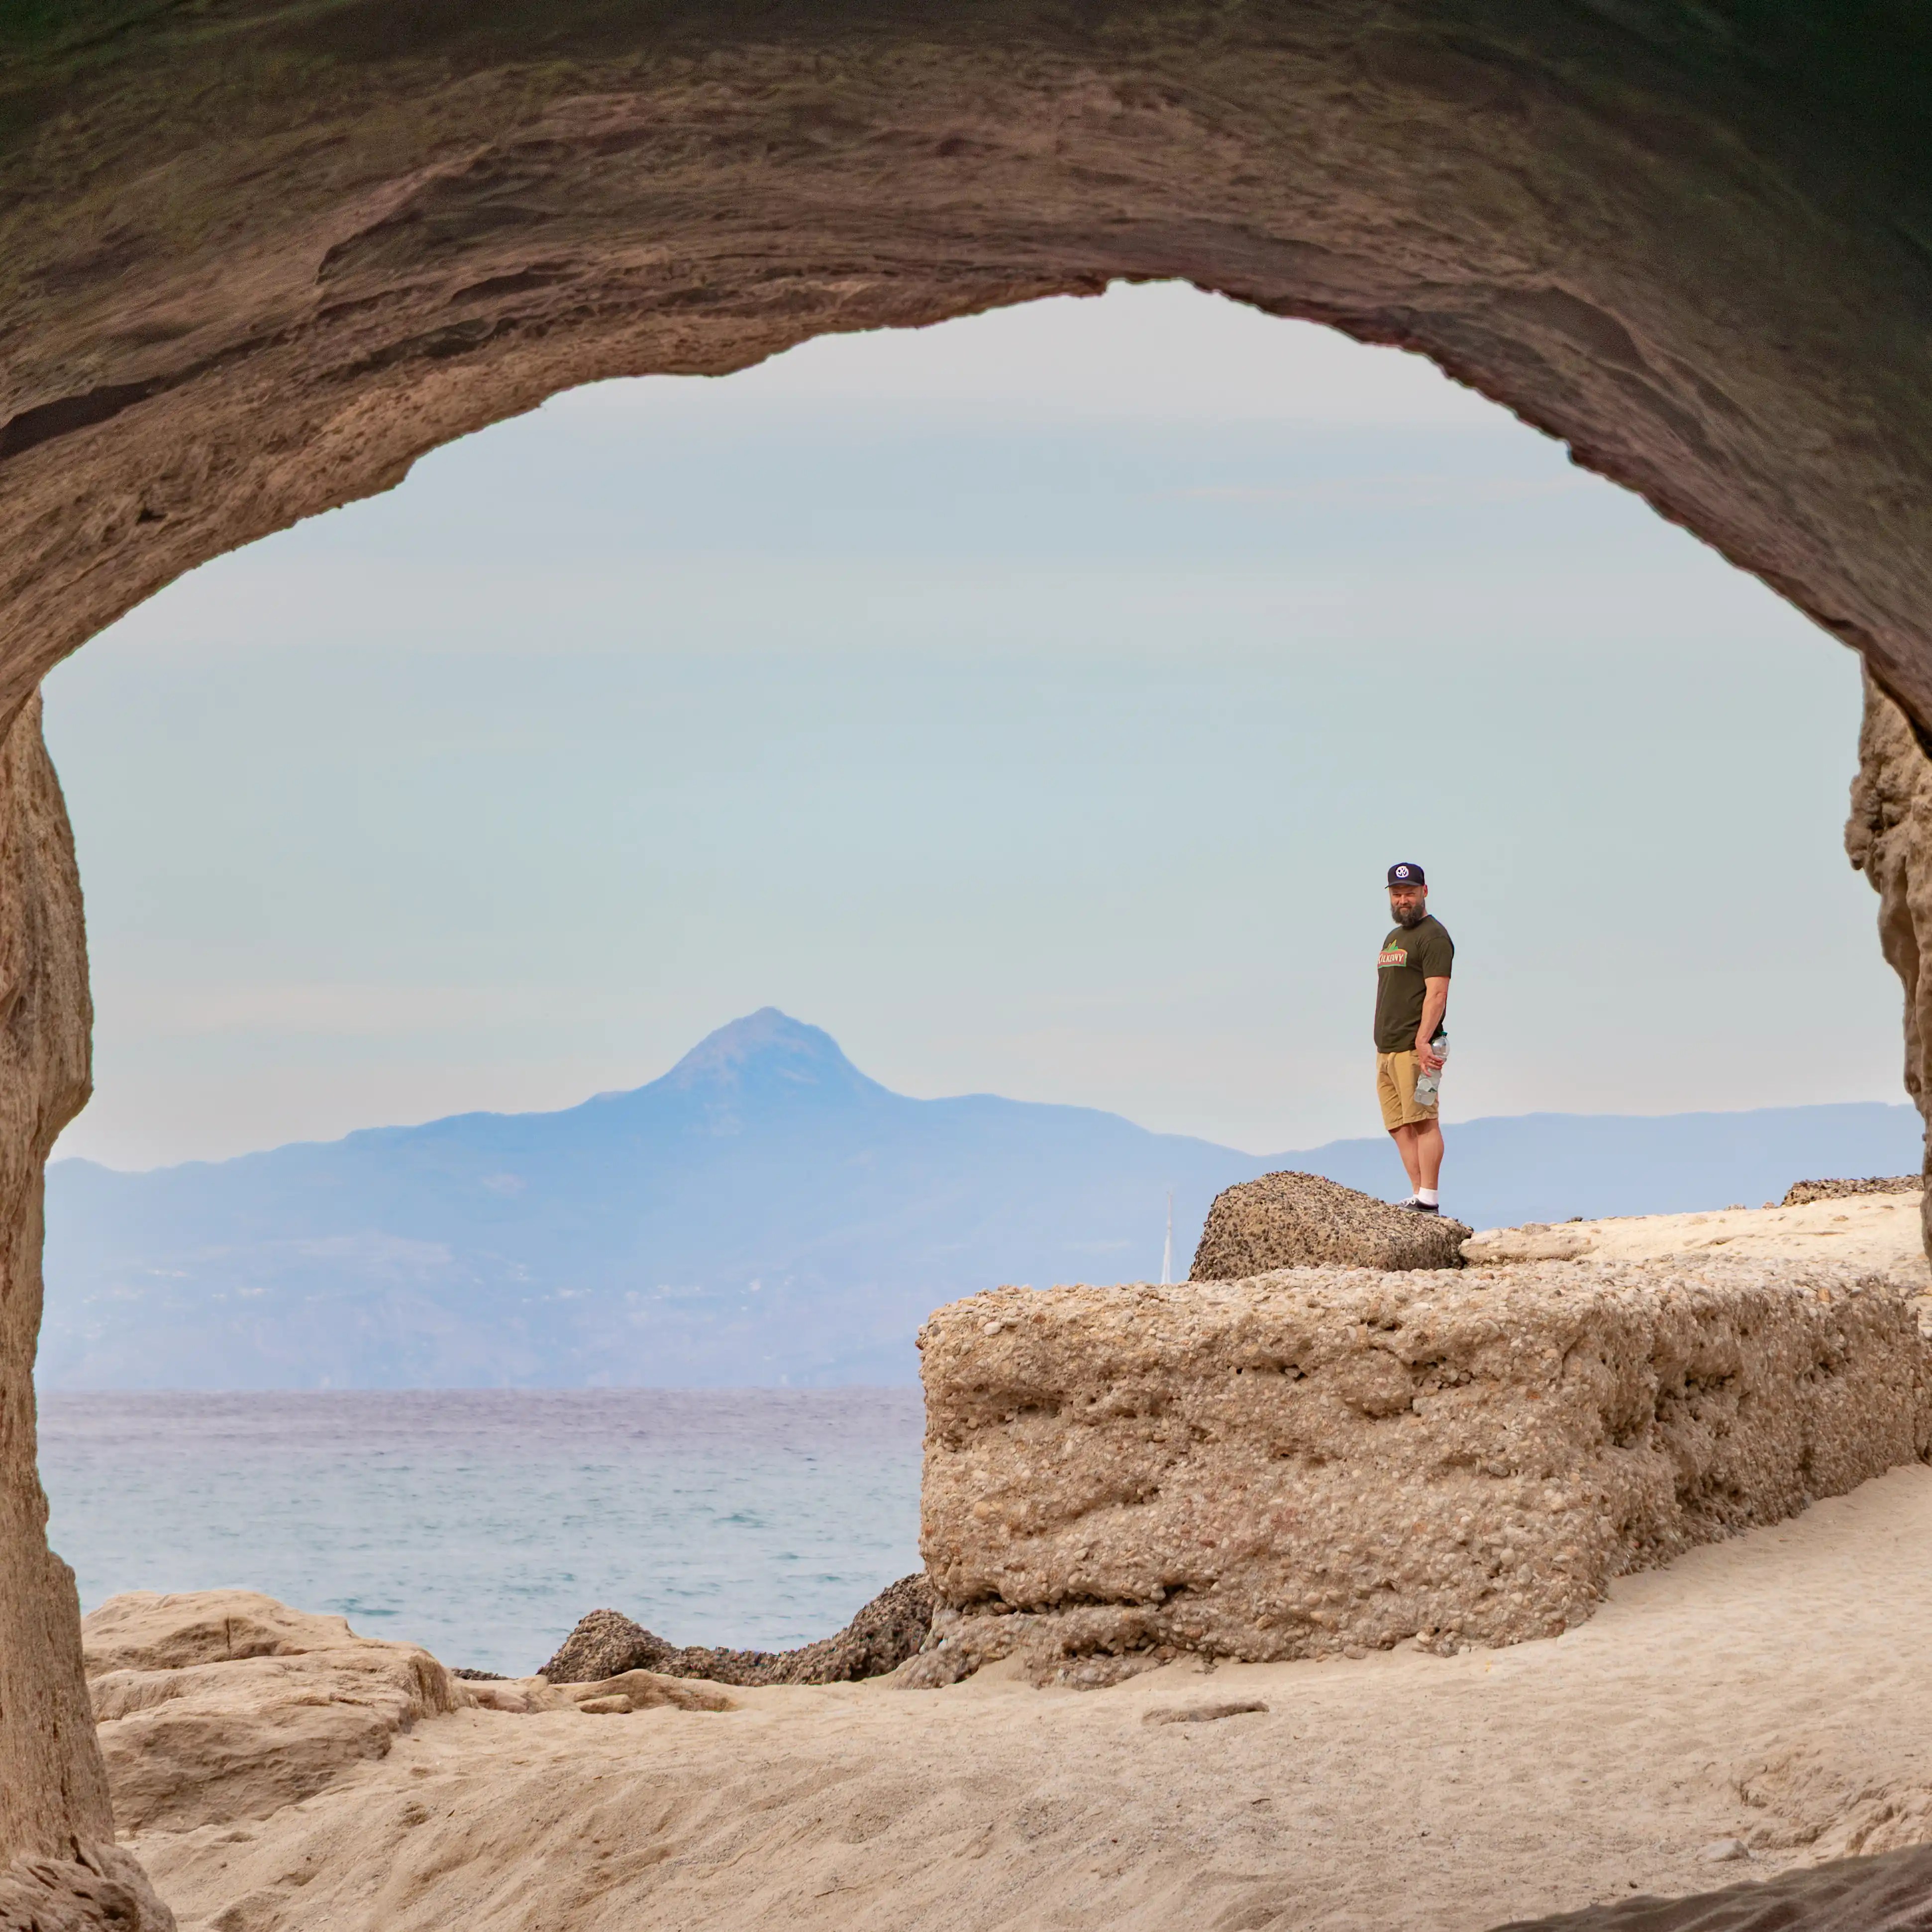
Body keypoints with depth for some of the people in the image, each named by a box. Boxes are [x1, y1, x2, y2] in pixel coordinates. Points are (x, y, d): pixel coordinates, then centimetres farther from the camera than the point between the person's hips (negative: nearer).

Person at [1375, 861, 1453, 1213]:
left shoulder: (1432, 937, -6)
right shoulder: (1393, 938, 23)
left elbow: (1437, 994, -16)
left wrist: (1422, 1041, -24)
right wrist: (1382, 1045, 19)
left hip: (1414, 1049, -10)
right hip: (1386, 1050, 10)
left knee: (1423, 1121, -12)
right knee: (1400, 1126, 5)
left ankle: (1429, 1201, -14)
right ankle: (1418, 1197, 6)